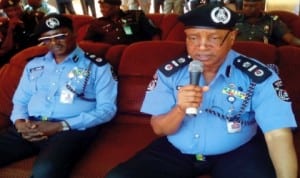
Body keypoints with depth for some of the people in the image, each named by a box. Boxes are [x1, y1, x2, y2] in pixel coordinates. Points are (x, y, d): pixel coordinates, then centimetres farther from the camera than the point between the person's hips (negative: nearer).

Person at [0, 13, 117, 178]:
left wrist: (60, 126, -13)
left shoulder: (98, 67, 5)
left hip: (72, 129, -4)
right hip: (30, 128, 5)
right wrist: (20, 122, -3)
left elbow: (107, 108, -4)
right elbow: (20, 100, 23)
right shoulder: (34, 65, 21)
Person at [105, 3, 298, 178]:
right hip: (176, 151, 2)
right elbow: (159, 129, -3)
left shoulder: (258, 77, -12)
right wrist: (180, 110, -25)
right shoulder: (169, 72, -6)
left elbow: (277, 134, -18)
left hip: (236, 153, -1)